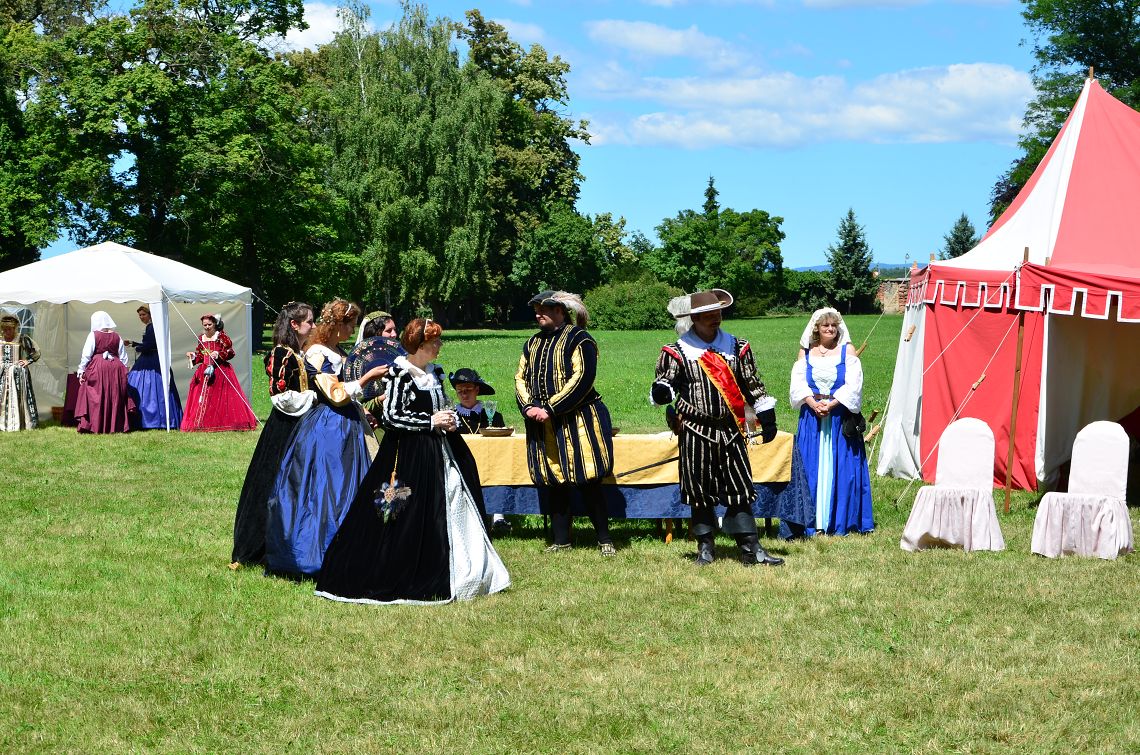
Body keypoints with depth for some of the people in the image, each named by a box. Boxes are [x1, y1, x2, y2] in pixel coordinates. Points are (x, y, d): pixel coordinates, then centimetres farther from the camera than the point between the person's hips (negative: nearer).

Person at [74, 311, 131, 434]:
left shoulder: (93, 335, -5)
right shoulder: (116, 337, 8)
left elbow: (86, 355, -7)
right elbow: (123, 357, 10)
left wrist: (81, 371, -2)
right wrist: (123, 371, 17)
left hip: (97, 368, -4)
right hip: (115, 368, 4)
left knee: (95, 399, 0)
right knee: (115, 398, 8)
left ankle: (94, 426, -4)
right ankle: (115, 426, 9)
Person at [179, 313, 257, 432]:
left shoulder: (221, 336, -3)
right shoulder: (201, 338, 12)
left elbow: (231, 352, -7)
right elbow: (200, 356, 18)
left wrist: (219, 354, -20)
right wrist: (193, 356, -2)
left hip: (221, 371, -5)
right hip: (205, 372, 5)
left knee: (222, 398, -6)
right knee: (204, 398, 1)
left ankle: (225, 422, -3)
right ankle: (202, 423, 4)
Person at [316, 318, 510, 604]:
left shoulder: (433, 373, 13)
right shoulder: (400, 373, -11)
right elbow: (390, 416, -17)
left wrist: (451, 421, 2)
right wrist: (430, 422, -16)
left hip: (438, 451, 8)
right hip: (409, 454, -8)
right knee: (408, 518, -6)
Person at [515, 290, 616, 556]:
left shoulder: (578, 339, -5)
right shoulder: (533, 343, 17)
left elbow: (582, 378, -15)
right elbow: (521, 377, 15)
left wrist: (550, 409, -18)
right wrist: (528, 407, -5)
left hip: (578, 421, -6)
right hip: (543, 426, 6)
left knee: (587, 481, -6)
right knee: (553, 482, 8)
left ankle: (604, 539, 3)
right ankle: (561, 540, 16)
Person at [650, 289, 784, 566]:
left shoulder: (737, 348, 11)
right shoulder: (677, 352, 2)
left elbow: (753, 385, 16)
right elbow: (665, 383, -2)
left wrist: (767, 416, 12)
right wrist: (661, 391, -26)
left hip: (731, 432, 2)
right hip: (696, 434, -2)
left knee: (740, 491, 1)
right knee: (700, 492, 3)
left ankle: (750, 548, 3)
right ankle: (705, 547, 15)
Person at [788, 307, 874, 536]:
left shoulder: (847, 350, 4)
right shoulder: (806, 352, 10)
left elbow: (853, 384, -4)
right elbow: (798, 382, 2)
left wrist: (832, 404, -15)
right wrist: (814, 403, -14)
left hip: (840, 416, -2)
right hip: (812, 415, 2)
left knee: (842, 467, -2)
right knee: (811, 466, 0)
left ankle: (840, 520, 3)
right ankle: (813, 521, 4)